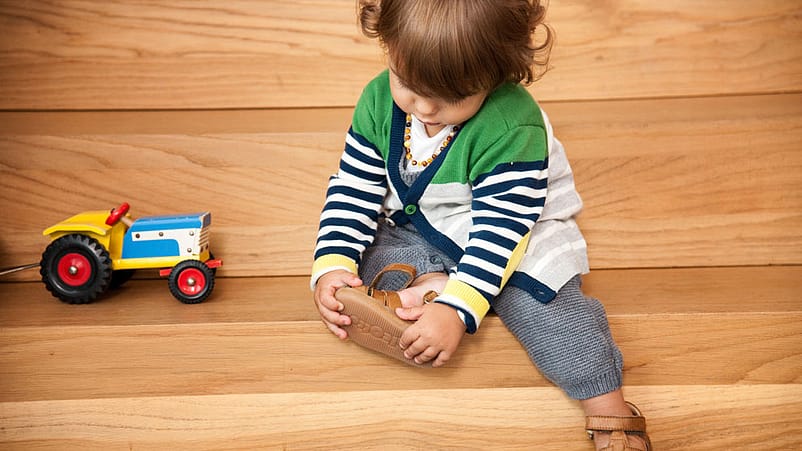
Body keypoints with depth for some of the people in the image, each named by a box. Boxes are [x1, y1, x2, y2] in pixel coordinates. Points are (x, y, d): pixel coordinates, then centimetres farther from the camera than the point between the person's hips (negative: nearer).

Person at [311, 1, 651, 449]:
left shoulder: (513, 126, -30)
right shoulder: (380, 99, -14)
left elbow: (500, 226, -30)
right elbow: (353, 189, -7)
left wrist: (457, 309, -38)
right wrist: (332, 265, -19)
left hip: (516, 238, -6)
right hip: (418, 229, 6)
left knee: (543, 301, -27)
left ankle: (610, 410, -17)